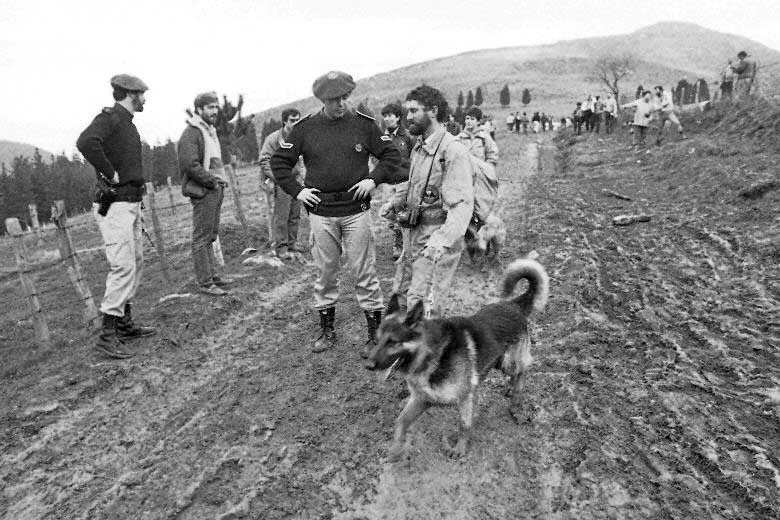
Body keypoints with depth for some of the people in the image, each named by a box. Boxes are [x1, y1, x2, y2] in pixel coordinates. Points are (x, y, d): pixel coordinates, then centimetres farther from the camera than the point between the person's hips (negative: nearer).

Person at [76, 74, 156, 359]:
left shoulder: (127, 123, 18)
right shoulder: (109, 117, -11)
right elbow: (86, 142, -32)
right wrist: (111, 174, -22)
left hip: (131, 203, 10)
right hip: (114, 205, -10)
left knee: (136, 262, 14)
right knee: (123, 266, -14)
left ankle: (125, 323, 24)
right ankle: (107, 335, -9)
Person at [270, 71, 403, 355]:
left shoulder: (364, 124, 1)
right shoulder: (305, 128, 2)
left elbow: (392, 155, 7)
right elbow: (279, 161, 10)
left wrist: (373, 179, -7)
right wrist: (296, 191, -2)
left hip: (357, 211, -1)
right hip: (321, 213, 2)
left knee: (365, 273, 2)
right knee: (325, 273, 11)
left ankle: (376, 334, 13)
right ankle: (327, 330, 26)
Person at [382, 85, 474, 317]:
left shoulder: (453, 150, -17)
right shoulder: (419, 147, 12)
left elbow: (463, 204, -25)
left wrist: (442, 239, -38)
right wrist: (395, 202, 7)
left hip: (436, 240, -9)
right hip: (413, 236, 9)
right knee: (402, 297, 18)